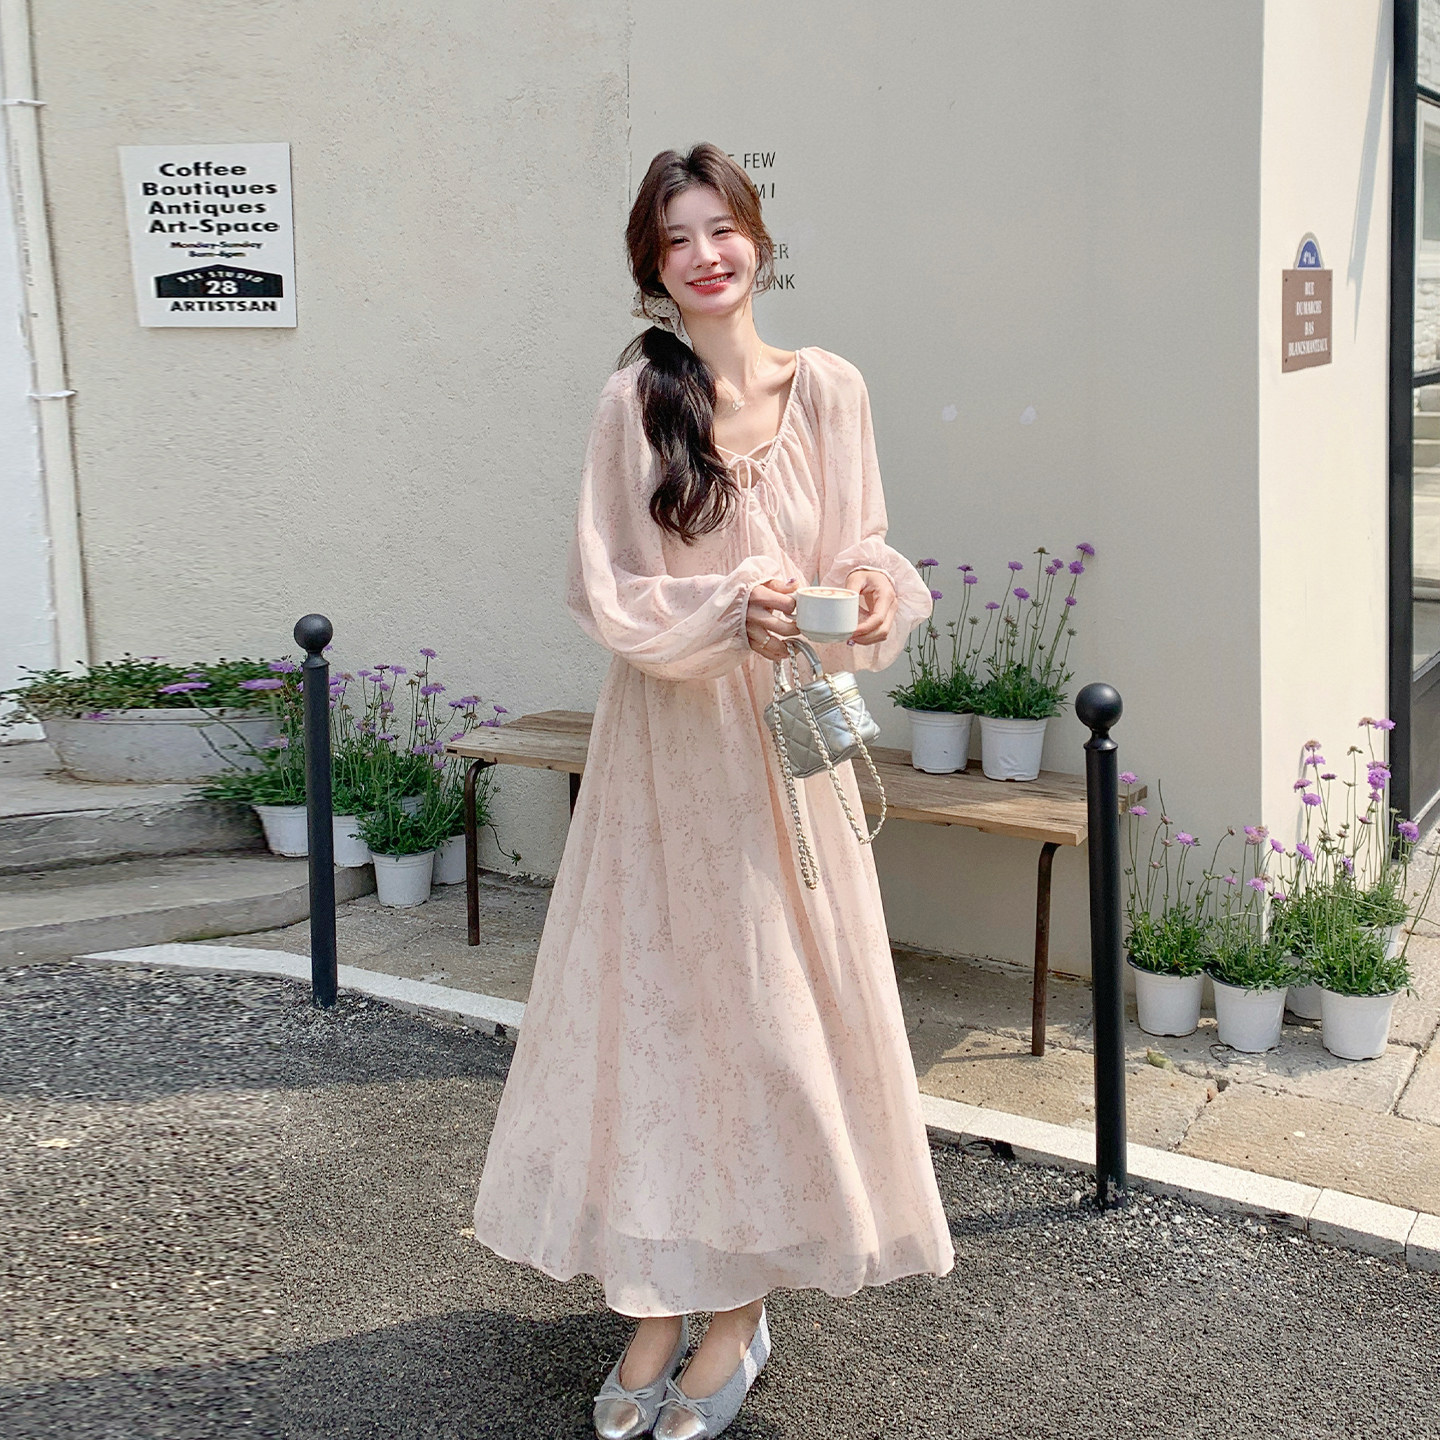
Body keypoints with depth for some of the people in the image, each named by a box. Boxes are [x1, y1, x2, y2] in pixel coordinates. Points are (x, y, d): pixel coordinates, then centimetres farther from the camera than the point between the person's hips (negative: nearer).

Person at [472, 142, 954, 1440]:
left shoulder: (827, 387, 1)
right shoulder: (633, 400, -2)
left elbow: (862, 548, 6)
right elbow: (601, 588, -6)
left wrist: (876, 593, -16)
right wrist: (727, 612, -21)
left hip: (782, 742, 1)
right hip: (662, 746, 0)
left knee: (778, 1005, 5)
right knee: (652, 1005, 5)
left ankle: (744, 1310, 21)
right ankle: (658, 1307, 20)